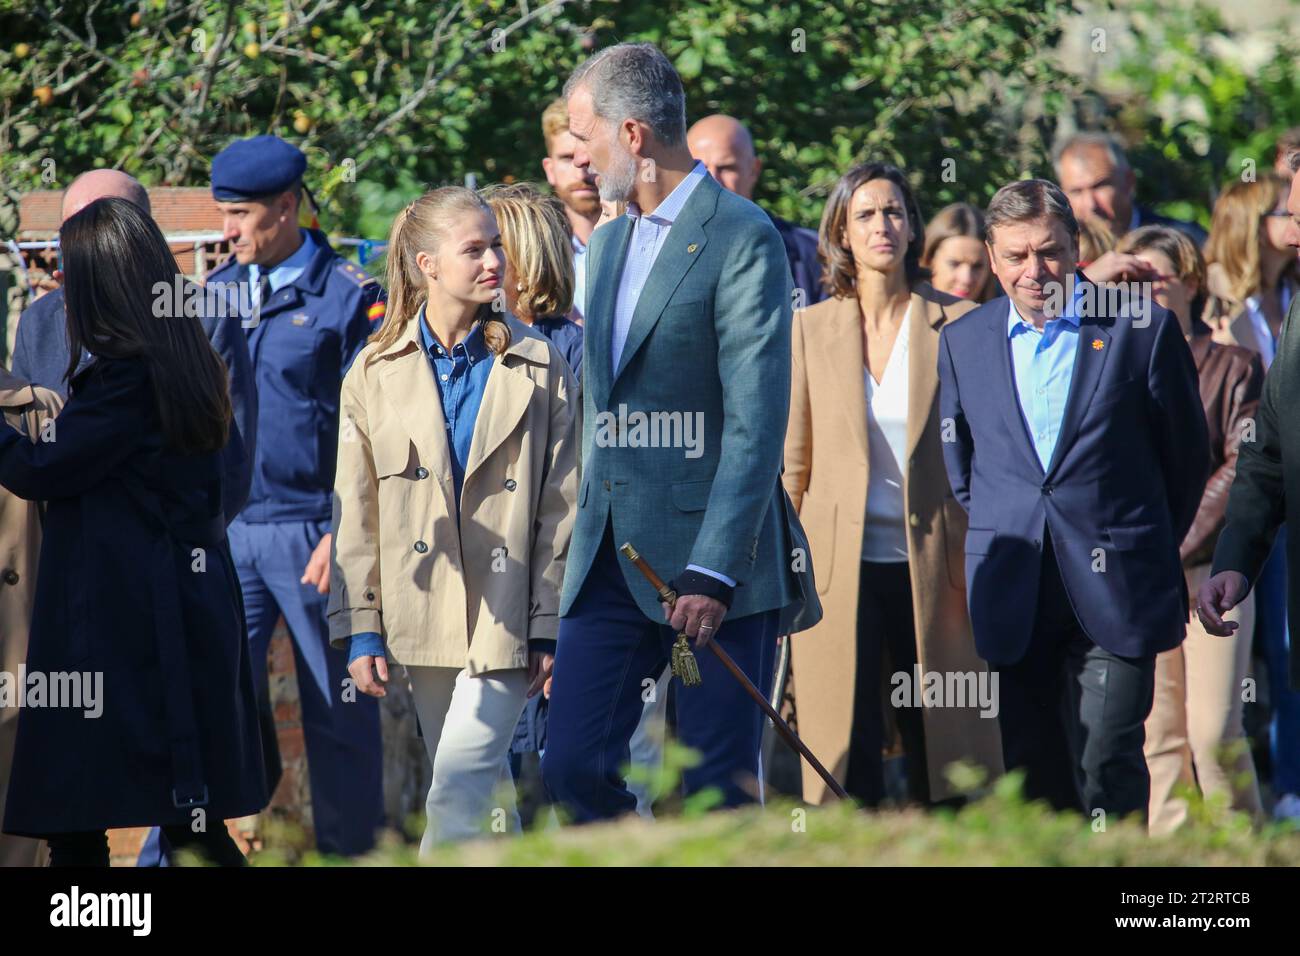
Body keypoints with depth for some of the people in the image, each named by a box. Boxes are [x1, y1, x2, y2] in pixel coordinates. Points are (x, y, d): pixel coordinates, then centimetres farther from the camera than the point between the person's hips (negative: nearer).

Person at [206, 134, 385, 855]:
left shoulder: (350, 297, -4)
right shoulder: (214, 293, 12)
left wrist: (345, 534, -13)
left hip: (311, 532, -4)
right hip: (222, 533, 4)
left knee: (339, 717, 4)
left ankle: (347, 851, 14)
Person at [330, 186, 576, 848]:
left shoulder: (538, 367, 3)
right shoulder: (376, 373, 7)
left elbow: (561, 508, 2)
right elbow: (356, 513, 6)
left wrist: (549, 626, -3)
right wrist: (359, 627, 0)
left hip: (504, 617, -3)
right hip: (421, 616, 3)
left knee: (458, 788, -14)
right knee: (480, 787, 9)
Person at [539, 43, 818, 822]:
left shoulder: (741, 238, -9)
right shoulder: (610, 243, 17)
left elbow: (757, 419, -15)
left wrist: (713, 572, -21)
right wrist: (590, 538, 15)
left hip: (711, 554, -7)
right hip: (611, 555, 8)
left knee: (719, 793, -3)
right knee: (574, 770, 1)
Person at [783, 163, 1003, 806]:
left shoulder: (958, 325, 4)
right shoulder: (810, 329, 6)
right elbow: (793, 462, 10)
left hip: (932, 572, 0)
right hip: (839, 572, 0)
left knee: (940, 762, 1)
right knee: (844, 760, -1)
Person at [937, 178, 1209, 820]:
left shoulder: (1142, 329, 0)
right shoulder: (963, 341, 9)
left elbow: (1187, 453, 8)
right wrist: (992, 540, 13)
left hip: (1114, 591, -3)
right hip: (1012, 595, 3)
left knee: (1107, 765, -10)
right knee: (1032, 772, 4)